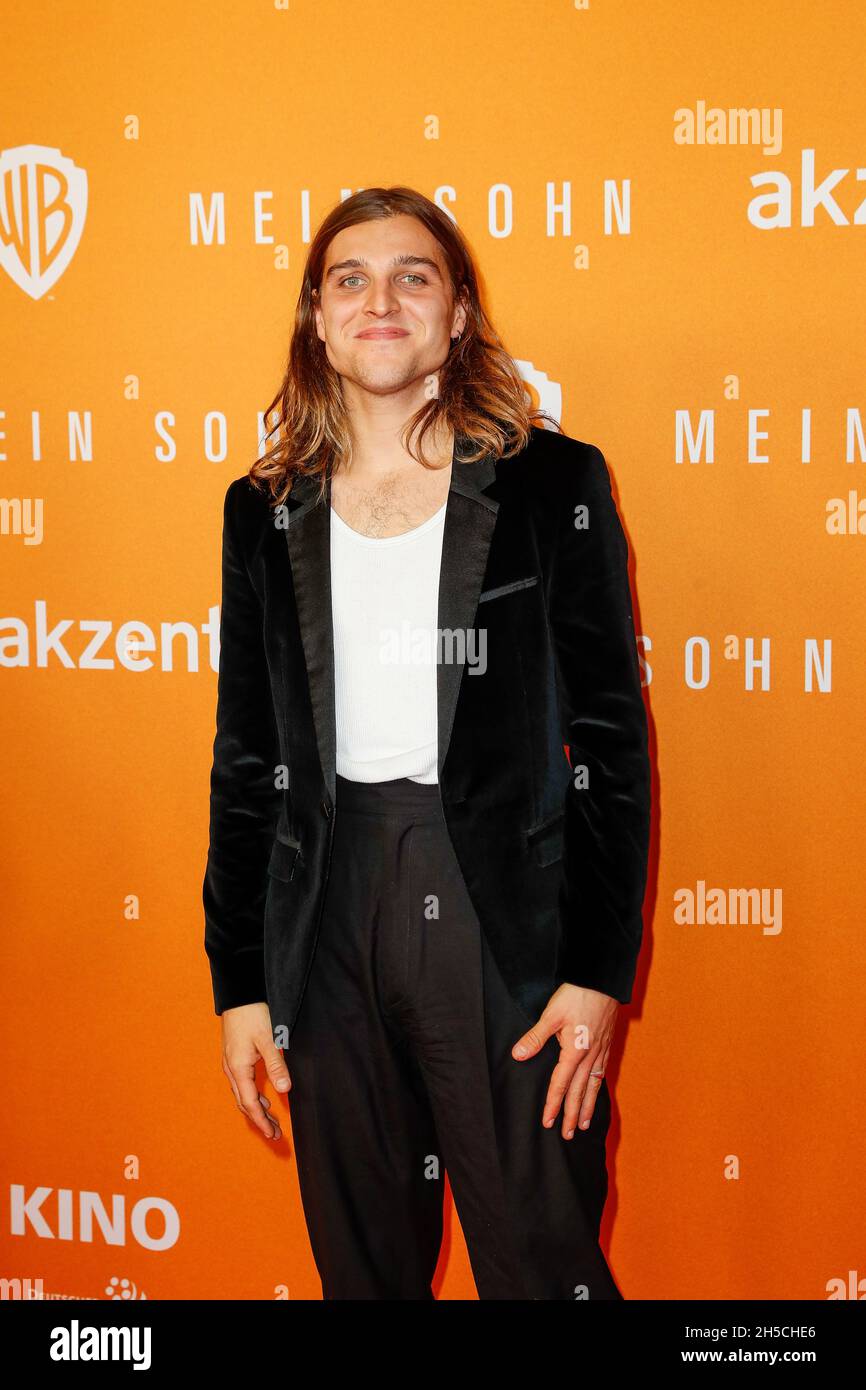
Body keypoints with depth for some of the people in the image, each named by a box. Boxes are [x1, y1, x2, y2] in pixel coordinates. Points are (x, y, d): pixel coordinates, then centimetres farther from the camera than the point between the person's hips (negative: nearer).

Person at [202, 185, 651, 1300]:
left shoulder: (552, 485, -1)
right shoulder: (266, 510, 8)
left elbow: (610, 738, -2)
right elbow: (246, 759, 10)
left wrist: (600, 969, -8)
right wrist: (238, 984, 7)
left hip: (506, 918, -3)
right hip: (328, 921, 3)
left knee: (542, 1260, 4)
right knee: (362, 1264, 15)